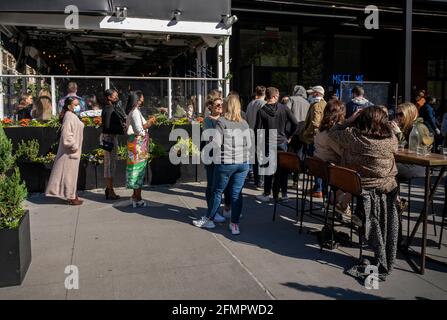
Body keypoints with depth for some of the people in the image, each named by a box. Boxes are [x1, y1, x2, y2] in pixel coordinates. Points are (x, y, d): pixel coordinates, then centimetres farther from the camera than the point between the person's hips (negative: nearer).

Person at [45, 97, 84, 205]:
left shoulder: (73, 116, 14)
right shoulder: (69, 116, -16)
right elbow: (66, 135, -24)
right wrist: (74, 146, -19)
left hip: (73, 150, 10)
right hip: (70, 151, -10)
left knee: (72, 173, 15)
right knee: (69, 173, -2)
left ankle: (73, 196, 24)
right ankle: (71, 197, 5)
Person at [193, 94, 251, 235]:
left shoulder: (221, 121, -7)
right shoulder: (244, 123, 7)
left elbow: (216, 143, -12)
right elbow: (249, 144, 9)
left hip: (225, 163, -4)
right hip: (243, 162, 4)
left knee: (217, 191, 9)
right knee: (237, 193, 7)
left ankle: (208, 219, 24)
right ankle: (235, 224, 11)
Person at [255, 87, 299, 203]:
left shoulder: (261, 111, -9)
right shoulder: (284, 108, -4)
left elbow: (257, 129, -9)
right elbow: (295, 123, -4)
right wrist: (289, 136, 8)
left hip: (268, 143, -1)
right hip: (282, 142, 2)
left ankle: (266, 194, 14)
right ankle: (284, 194, 16)